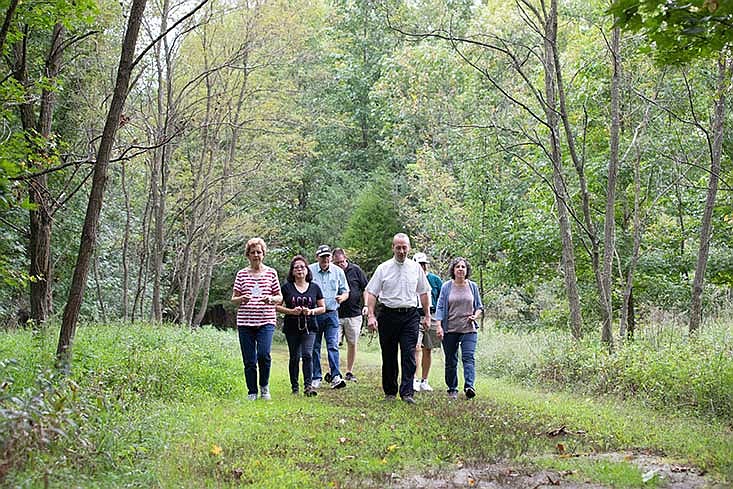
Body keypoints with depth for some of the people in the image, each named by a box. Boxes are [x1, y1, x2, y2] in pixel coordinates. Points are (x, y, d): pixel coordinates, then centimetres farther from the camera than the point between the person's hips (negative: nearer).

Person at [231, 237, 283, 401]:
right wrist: (241, 299, -12)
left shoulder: (271, 273, 7)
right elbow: (233, 299, 10)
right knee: (249, 361, 2)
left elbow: (280, 297, 11)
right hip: (245, 321, 1)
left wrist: (271, 299, -11)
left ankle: (264, 386, 8)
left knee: (264, 354, -17)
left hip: (266, 321, -1)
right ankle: (252, 392, 17)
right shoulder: (241, 274, 8)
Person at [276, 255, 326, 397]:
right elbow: (277, 306, 2)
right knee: (295, 357, 4)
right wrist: (291, 311, -12)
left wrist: (311, 311, -9)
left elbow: (322, 308, 10)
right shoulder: (286, 287, 3)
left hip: (309, 327, 0)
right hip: (292, 328, 0)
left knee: (307, 355, -12)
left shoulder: (314, 287, 8)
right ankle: (294, 386, 15)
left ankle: (308, 385, -12)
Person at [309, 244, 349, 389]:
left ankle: (335, 377, -11)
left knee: (333, 345, -8)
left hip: (331, 313, 1)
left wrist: (342, 297, -11)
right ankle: (316, 378, 13)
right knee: (314, 347, 5)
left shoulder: (338, 272, 6)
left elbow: (345, 291, 12)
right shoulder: (309, 270, -1)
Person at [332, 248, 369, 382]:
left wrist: (365, 305, -2)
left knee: (352, 344, 7)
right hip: (336, 315, -1)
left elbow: (365, 288, 7)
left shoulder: (356, 270, 2)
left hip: (354, 314, 1)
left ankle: (349, 372, 17)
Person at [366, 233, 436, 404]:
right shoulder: (383, 268, 1)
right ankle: (390, 392, 18)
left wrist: (427, 315, 13)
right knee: (389, 356, 7)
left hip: (410, 315, 1)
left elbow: (423, 293, 15)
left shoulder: (416, 268, 7)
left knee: (409, 355, -9)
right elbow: (372, 293, 0)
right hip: (388, 315, 0)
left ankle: (407, 392, -9)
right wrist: (371, 316, -10)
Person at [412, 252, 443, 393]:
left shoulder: (435, 279, 10)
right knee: (416, 348, -15)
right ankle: (415, 380, -15)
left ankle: (424, 381, 16)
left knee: (428, 350, 7)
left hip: (432, 316, 3)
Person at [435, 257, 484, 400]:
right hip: (450, 329, 0)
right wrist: (439, 326, -6)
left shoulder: (473, 286, 8)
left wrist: (475, 316, -6)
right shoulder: (446, 287, 3)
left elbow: (479, 307, 15)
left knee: (468, 357, -15)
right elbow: (440, 307, 3)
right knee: (451, 361, 7)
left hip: (468, 329, 0)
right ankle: (452, 389, 18)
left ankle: (469, 386, -23)